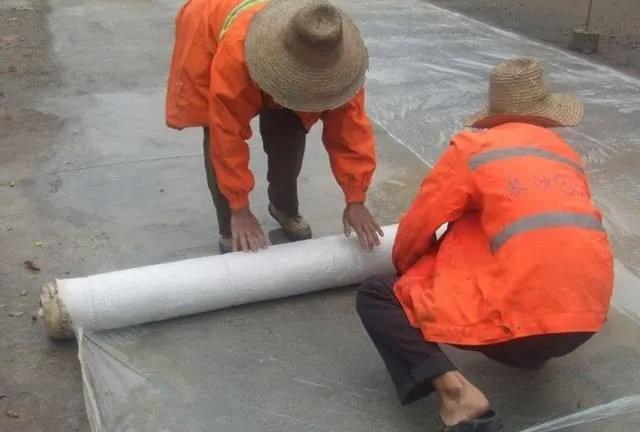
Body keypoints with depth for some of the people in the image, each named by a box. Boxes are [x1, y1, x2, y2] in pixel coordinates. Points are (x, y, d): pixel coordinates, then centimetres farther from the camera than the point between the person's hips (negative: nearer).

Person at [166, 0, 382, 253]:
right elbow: (228, 135, -41)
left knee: (290, 132, -5)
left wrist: (356, 200, -32)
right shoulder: (235, 53, -47)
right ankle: (229, 231, 0)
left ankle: (285, 208, 20)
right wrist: (239, 209, -37)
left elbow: (351, 127, -30)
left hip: (273, 50, 4)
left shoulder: (333, 58, -35)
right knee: (219, 138, -15)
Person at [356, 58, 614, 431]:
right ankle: (531, 351, 22)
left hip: (521, 314, -6)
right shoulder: (568, 155, 20)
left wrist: (406, 268, 30)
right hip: (588, 315, 7)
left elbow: (418, 226, 8)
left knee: (375, 298, 5)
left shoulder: (473, 147, 4)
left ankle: (454, 389, -14)